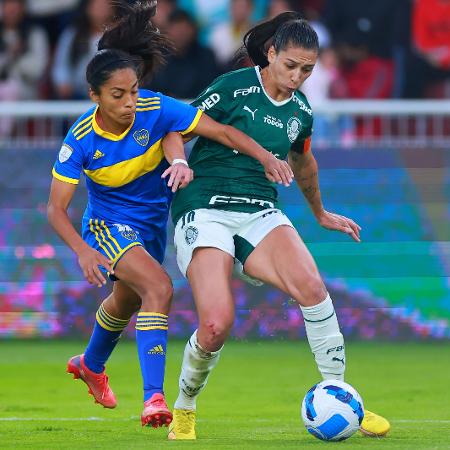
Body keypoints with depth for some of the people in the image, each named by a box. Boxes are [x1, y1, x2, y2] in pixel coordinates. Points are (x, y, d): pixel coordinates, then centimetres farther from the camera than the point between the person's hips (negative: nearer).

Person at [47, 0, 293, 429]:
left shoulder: (155, 110, -24)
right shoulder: (81, 140, -27)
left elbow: (221, 131, -23)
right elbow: (56, 208, -23)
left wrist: (265, 157, -36)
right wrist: (83, 251, -38)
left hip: (153, 220, 5)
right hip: (108, 222, -5)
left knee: (127, 300, 28)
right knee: (158, 287, -30)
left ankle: (91, 364, 59)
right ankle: (153, 398, -32)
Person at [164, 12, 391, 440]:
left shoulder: (300, 111, 10)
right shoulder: (234, 87, -7)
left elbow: (302, 162, 31)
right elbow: (176, 126, -1)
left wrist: (321, 213, 43)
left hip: (260, 211, 5)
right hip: (204, 208, -5)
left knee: (311, 286, -24)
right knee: (216, 325, -22)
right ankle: (183, 411, 7)